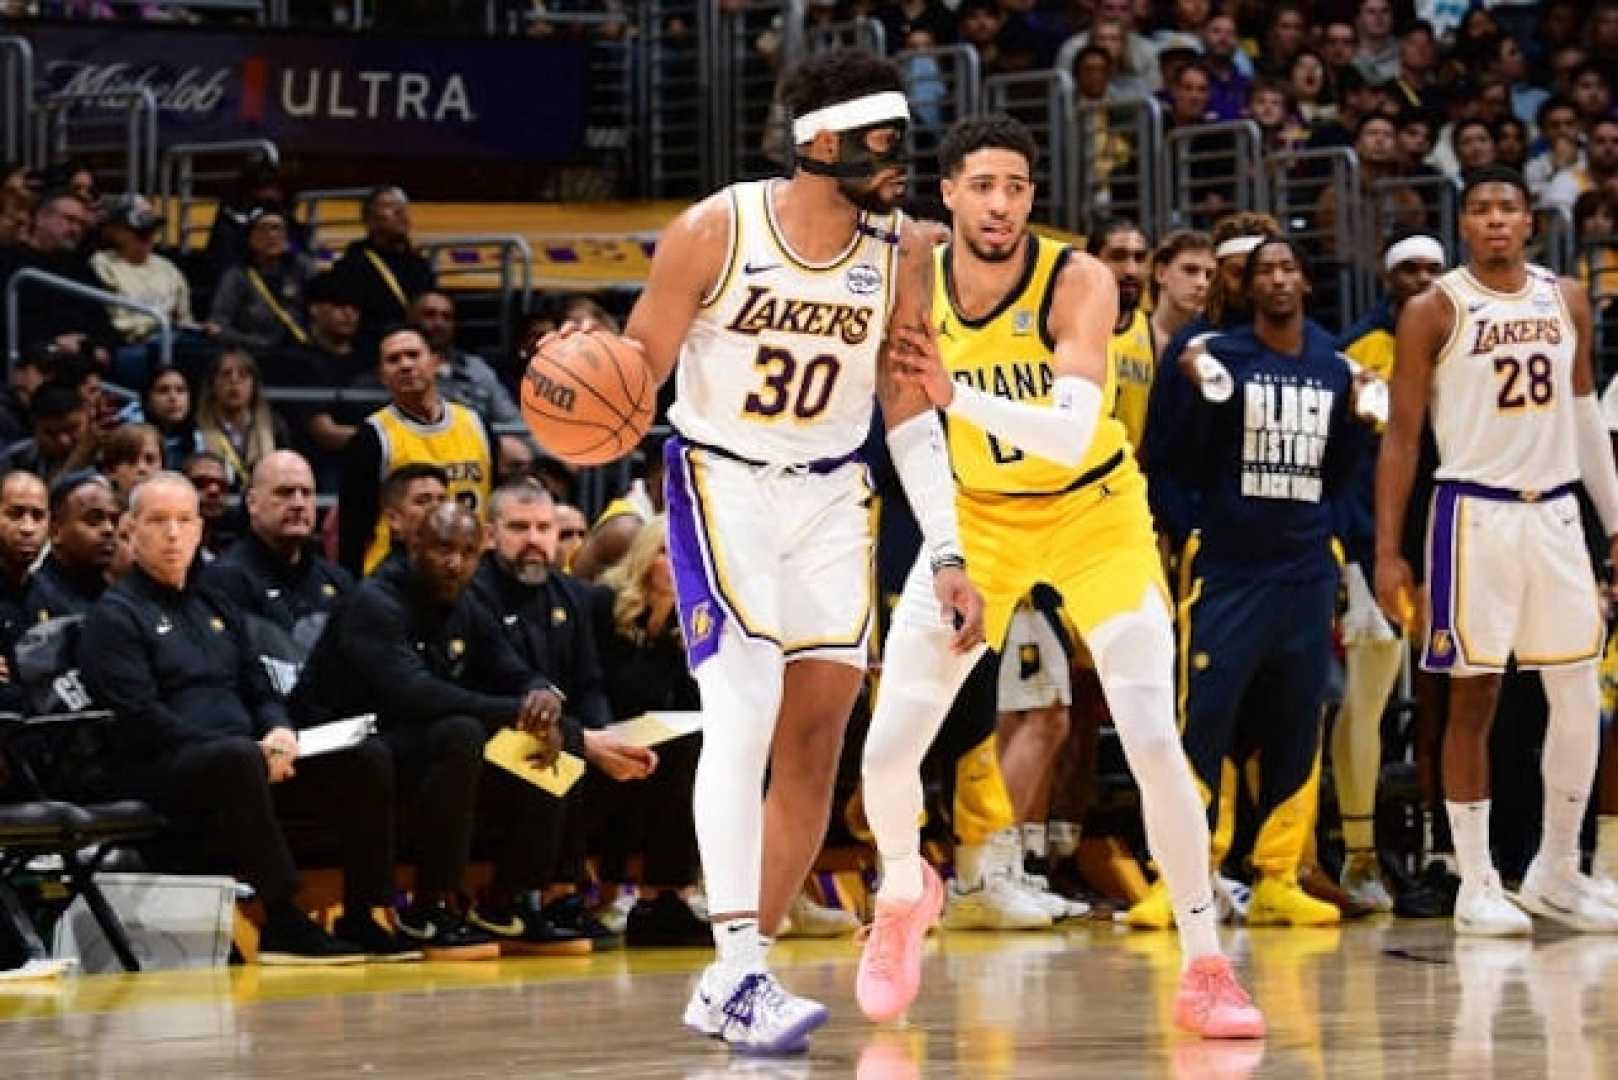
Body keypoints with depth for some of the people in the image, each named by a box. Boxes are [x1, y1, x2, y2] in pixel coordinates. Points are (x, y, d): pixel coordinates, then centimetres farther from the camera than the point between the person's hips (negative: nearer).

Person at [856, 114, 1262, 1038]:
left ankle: (1207, 970, -2)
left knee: (1154, 741, -14)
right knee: (887, 749, -4)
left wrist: (957, 396, -52)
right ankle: (905, 894, 28)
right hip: (979, 515, 3)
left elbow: (1073, 435, -39)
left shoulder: (1078, 283, -25)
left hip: (1093, 512, -3)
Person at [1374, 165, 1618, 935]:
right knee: (1473, 698, -1)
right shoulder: (1435, 311, -4)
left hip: (1556, 512, 4)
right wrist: (1387, 552, -9)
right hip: (1475, 514, -4)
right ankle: (1477, 886, 5)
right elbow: (1402, 433, -4)